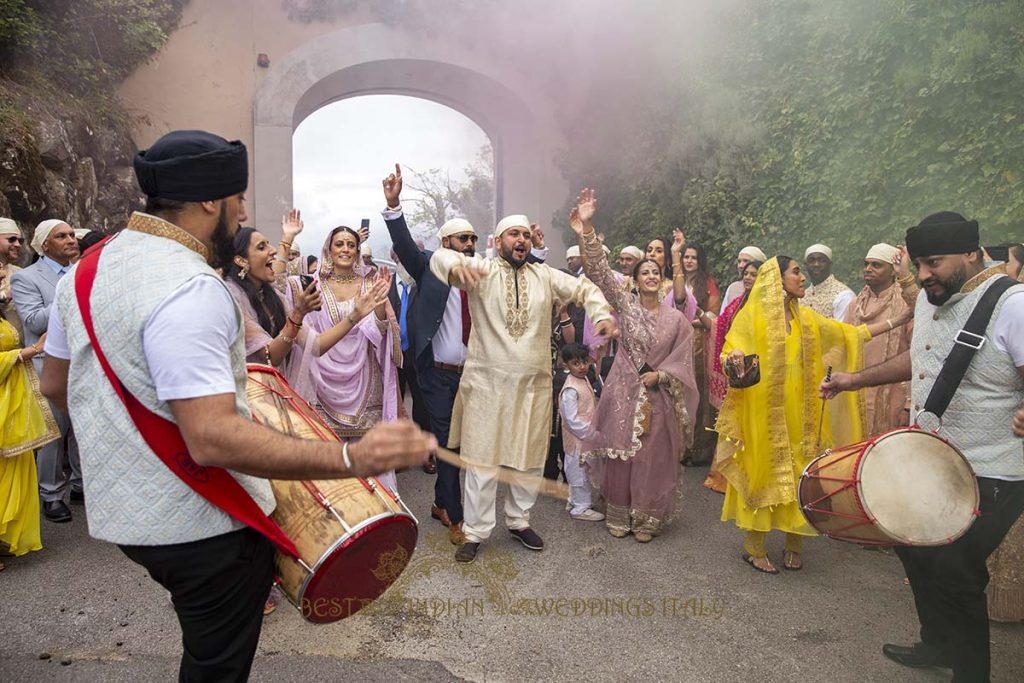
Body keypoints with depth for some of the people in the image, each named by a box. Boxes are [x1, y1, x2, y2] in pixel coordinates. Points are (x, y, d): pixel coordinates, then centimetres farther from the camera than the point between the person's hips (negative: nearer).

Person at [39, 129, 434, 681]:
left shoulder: (85, 269, 4)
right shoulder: (190, 289, -27)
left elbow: (55, 386, 15)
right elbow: (213, 439, -35)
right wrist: (352, 459, -40)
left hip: (118, 509, 8)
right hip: (203, 526, -7)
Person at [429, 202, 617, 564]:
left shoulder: (544, 275, 9)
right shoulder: (483, 270, -3)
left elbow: (583, 288, 12)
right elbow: (441, 257, -17)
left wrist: (601, 314, -8)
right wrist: (456, 266, -42)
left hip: (535, 384, 4)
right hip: (488, 384, -4)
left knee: (532, 459, 13)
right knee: (483, 460, 2)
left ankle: (519, 521, 33)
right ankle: (475, 533, 17)